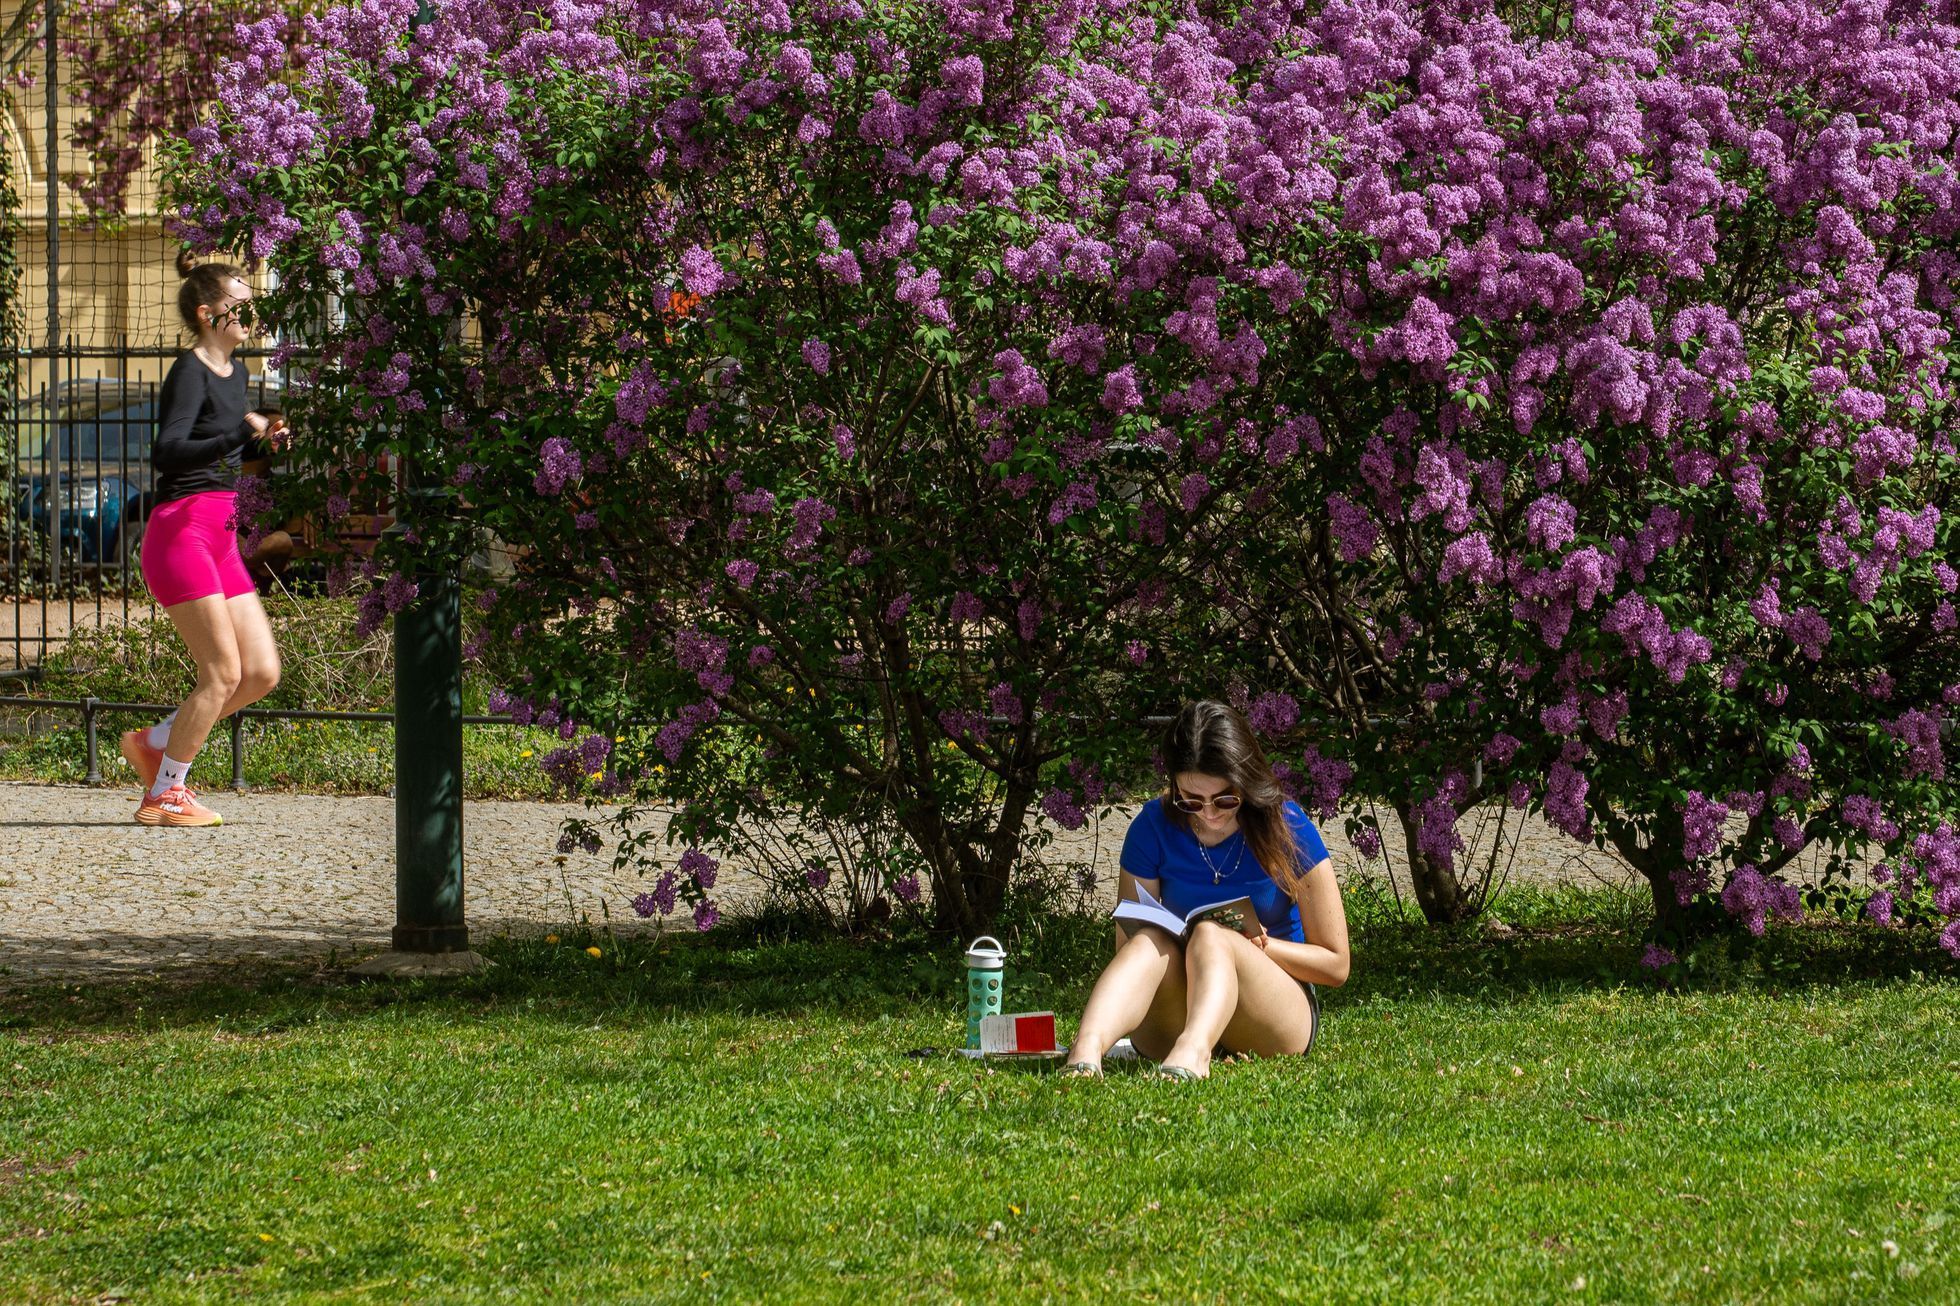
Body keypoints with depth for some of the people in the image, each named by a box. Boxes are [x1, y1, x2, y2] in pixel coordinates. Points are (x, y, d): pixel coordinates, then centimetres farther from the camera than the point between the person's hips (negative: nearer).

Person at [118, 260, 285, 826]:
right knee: (223, 673, -10)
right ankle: (163, 795, 2)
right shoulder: (189, 373, -11)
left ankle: (156, 743, 19)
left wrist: (263, 439, 12)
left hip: (220, 540, 9)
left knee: (262, 672, 4)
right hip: (181, 532, -9)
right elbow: (167, 453, -25)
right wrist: (241, 435, -35)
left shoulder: (234, 372, 16)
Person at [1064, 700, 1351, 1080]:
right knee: (1151, 941, -30)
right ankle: (1087, 1048, -62)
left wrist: (1257, 946, -16)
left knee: (1210, 935, -32)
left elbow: (1335, 963, -1)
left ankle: (1192, 1053, -65)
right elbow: (1126, 948, 5)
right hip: (1168, 1027, 2)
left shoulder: (1287, 828, -5)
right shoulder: (1154, 827, 0)